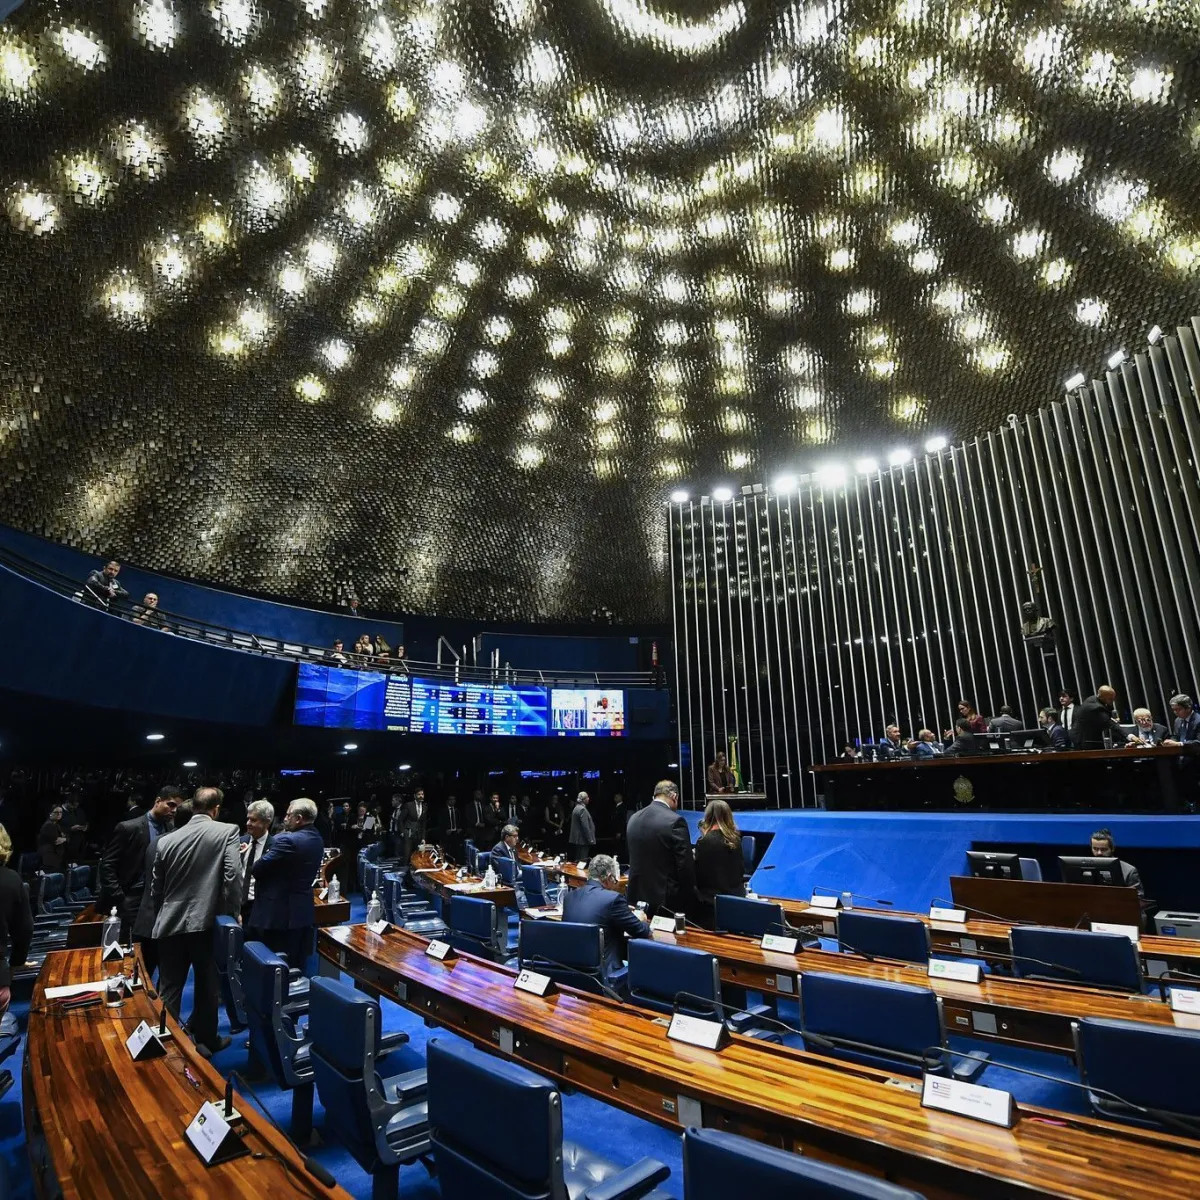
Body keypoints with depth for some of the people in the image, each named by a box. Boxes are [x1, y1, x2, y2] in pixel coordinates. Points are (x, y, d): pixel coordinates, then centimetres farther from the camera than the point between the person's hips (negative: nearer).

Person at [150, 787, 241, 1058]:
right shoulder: (227, 832, -9)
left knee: (169, 990, 12)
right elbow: (232, 877, -15)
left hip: (171, 924, 3)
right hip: (207, 922, -2)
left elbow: (156, 887, 10)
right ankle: (206, 1039, 29)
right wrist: (233, 914, -2)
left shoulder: (166, 840, 4)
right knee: (206, 986, 15)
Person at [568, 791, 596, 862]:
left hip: (576, 839, 10)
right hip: (582, 840, -10)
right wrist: (590, 839, -16)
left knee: (577, 860, 13)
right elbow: (585, 826, -21)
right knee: (582, 860, -6)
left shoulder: (576, 808, 13)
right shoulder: (582, 809, -18)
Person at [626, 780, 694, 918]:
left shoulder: (634, 818, 4)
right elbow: (685, 865, -14)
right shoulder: (675, 821, -16)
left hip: (638, 896, 6)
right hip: (668, 899, -6)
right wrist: (690, 895, -2)